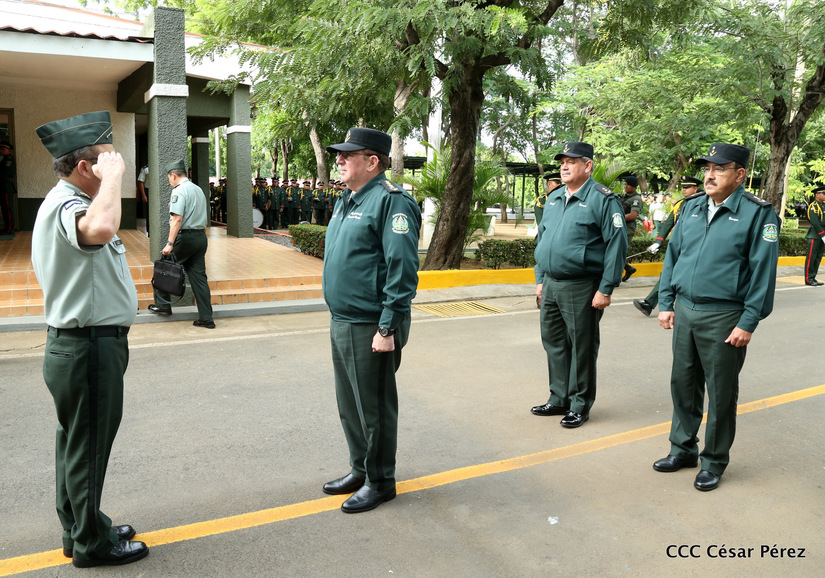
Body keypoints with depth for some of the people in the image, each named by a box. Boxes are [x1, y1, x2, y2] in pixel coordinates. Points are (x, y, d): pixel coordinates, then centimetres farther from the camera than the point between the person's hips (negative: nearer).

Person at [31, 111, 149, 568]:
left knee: (77, 442, 20)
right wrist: (112, 176, -33)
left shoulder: (64, 203, 14)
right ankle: (91, 543, 20)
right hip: (88, 349, -11)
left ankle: (79, 529, 36)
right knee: (87, 447, 4)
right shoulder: (66, 207, -22)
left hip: (79, 346, 11)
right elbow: (100, 229, -47)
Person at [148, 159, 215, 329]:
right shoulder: (199, 190, 18)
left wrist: (170, 243, -20)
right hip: (201, 237, 8)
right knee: (199, 276, 7)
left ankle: (162, 305, 16)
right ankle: (206, 318, 6)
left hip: (185, 237, -8)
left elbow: (177, 219, -19)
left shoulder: (179, 191, -9)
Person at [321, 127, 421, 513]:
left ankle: (380, 482, 22)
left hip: (370, 329, -10)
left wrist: (388, 328, -22)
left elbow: (402, 269, -21)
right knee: (349, 405, 19)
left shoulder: (391, 201, -15)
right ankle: (360, 470, 36)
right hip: (341, 324, 10)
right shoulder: (349, 200, 15)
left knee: (374, 408, 5)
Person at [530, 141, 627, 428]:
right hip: (550, 286, 7)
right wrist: (540, 279, 15)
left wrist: (605, 289, -16)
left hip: (581, 289, -7)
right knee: (554, 344, 14)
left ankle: (580, 405, 17)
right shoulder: (554, 198, 14)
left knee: (581, 348, 4)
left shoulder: (603, 200, -9)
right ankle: (559, 399, 28)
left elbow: (616, 246, -13)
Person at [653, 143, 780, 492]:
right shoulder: (691, 208, 9)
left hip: (724, 318, -5)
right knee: (683, 383, 13)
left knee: (721, 392, 6)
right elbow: (673, 254, 13)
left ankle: (714, 461, 21)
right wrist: (666, 303, 8)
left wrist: (748, 323, -12)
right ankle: (683, 448, 29)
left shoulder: (758, 214, -7)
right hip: (685, 312, 5)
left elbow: (762, 272, -9)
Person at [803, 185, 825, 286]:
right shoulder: (813, 206, -9)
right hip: (814, 235, -8)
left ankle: (813, 278, 14)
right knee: (811, 257, -6)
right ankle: (808, 279, -3)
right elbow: (815, 222, -16)